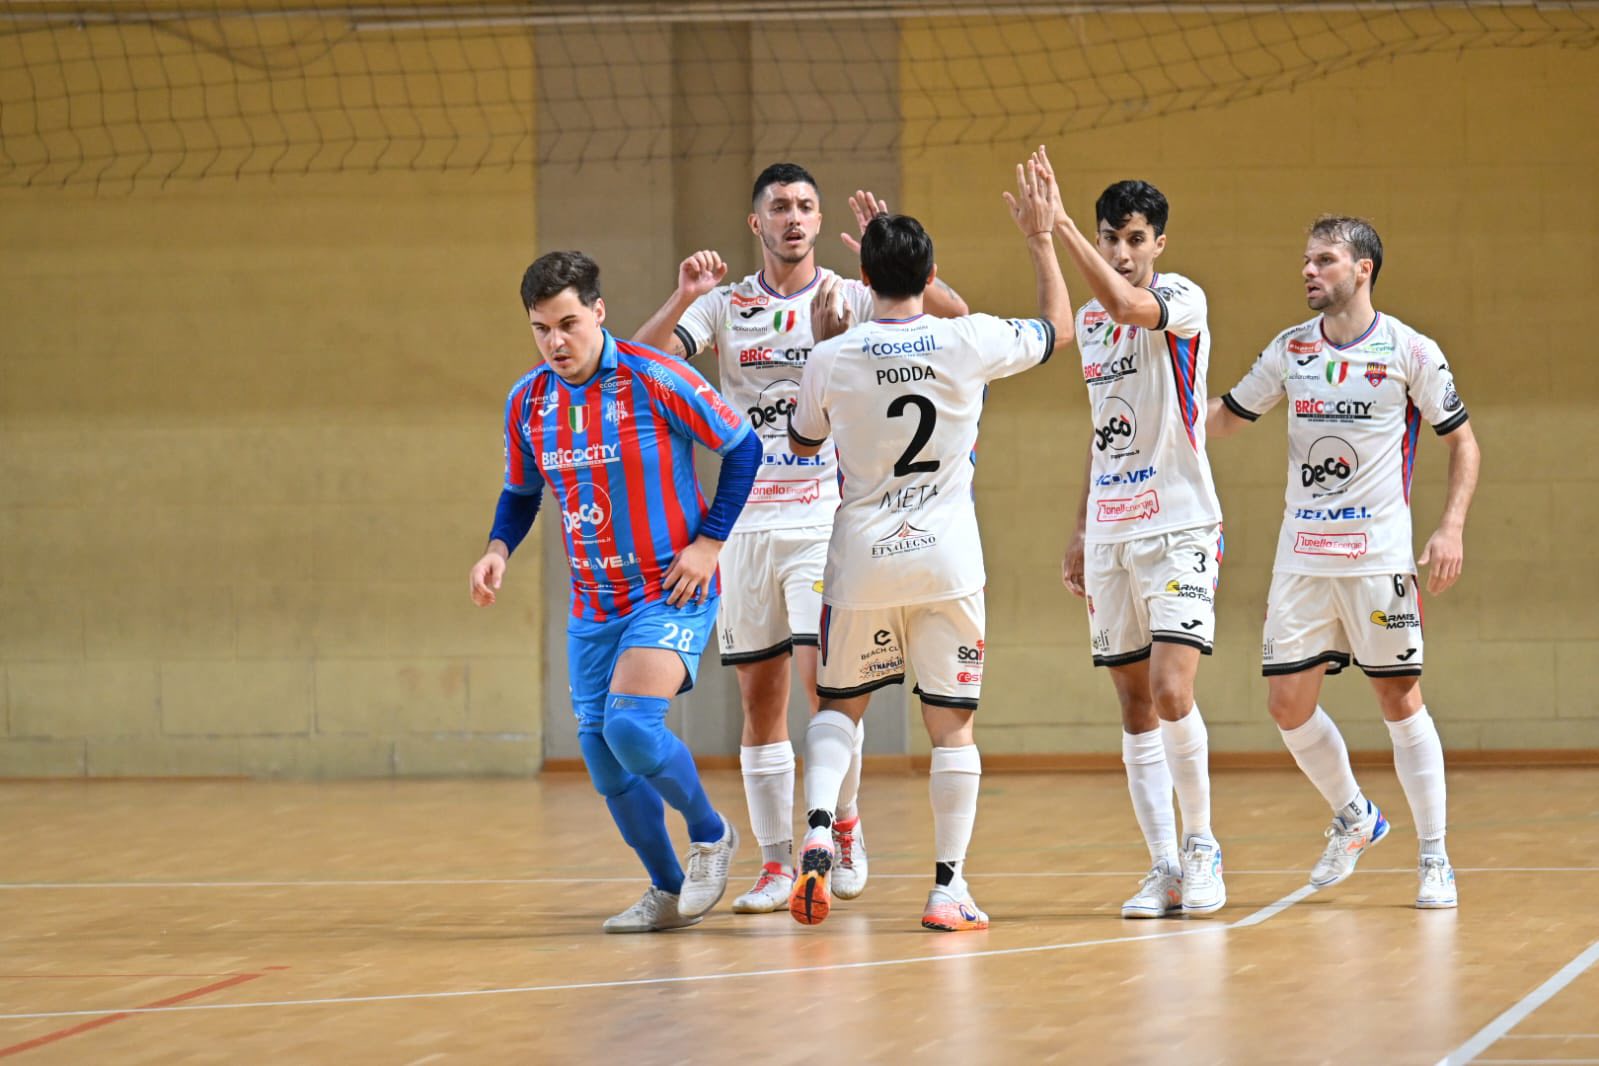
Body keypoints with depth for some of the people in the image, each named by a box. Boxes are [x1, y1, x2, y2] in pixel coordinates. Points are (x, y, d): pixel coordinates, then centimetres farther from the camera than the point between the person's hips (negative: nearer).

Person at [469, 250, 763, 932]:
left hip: (672, 592, -6)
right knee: (601, 752, 4)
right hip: (593, 606, 6)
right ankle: (669, 893, 22)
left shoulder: (656, 379, -14)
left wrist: (709, 540, -10)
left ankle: (710, 833, 3)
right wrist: (498, 548, -2)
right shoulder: (528, 401, 2)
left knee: (631, 727, -23)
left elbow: (743, 446, -5)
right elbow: (522, 491, 18)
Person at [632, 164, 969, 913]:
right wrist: (683, 298, -18)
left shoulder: (851, 299, 1)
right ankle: (776, 865, 10)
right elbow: (640, 363, -3)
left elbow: (953, 313, -11)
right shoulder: (724, 306, 7)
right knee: (760, 698, 3)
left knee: (824, 677, -14)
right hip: (747, 523, 3)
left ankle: (844, 822, 9)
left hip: (827, 519, -3)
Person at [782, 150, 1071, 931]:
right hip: (946, 562, -1)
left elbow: (802, 440, 13)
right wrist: (1039, 236, 20)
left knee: (839, 704, 18)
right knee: (951, 723, 6)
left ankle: (817, 833, -6)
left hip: (862, 564, 1)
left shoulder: (833, 359, -7)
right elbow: (1057, 326, 12)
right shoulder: (968, 343, -8)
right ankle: (948, 888, 3)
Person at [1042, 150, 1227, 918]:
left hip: (1179, 529, -7)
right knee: (1134, 705, 5)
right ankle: (1164, 869, 8)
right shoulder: (1089, 320, 14)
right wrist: (1081, 530, 20)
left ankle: (1201, 845, -1)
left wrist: (1058, 225, -31)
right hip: (1111, 534, 7)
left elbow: (1129, 305, -30)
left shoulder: (1183, 300, -7)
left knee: (1172, 693, -17)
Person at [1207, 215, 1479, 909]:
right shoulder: (1290, 349, 7)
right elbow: (1225, 418, 17)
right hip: (1301, 557, 4)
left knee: (1399, 698, -3)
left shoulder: (1410, 351, -5)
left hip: (1379, 556, -4)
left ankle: (1434, 859, 7)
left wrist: (1451, 528, -9)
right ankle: (1353, 818, 25)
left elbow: (1462, 441, 1)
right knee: (1288, 701, 1)